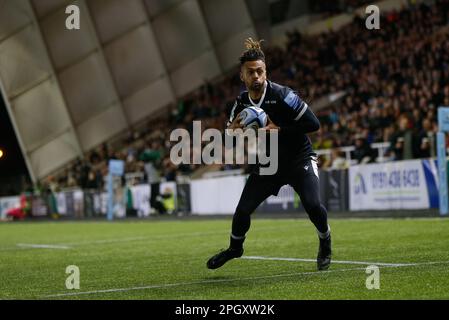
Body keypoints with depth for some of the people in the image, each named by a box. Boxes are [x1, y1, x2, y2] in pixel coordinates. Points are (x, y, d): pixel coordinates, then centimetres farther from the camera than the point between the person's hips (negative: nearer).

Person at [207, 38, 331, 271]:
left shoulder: (282, 95, -21)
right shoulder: (241, 103, -5)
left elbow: (313, 124, -22)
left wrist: (280, 130, -28)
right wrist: (232, 129, -18)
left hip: (299, 158, -4)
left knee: (312, 204, -24)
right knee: (242, 210, -2)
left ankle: (325, 245, 7)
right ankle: (235, 248, 29)